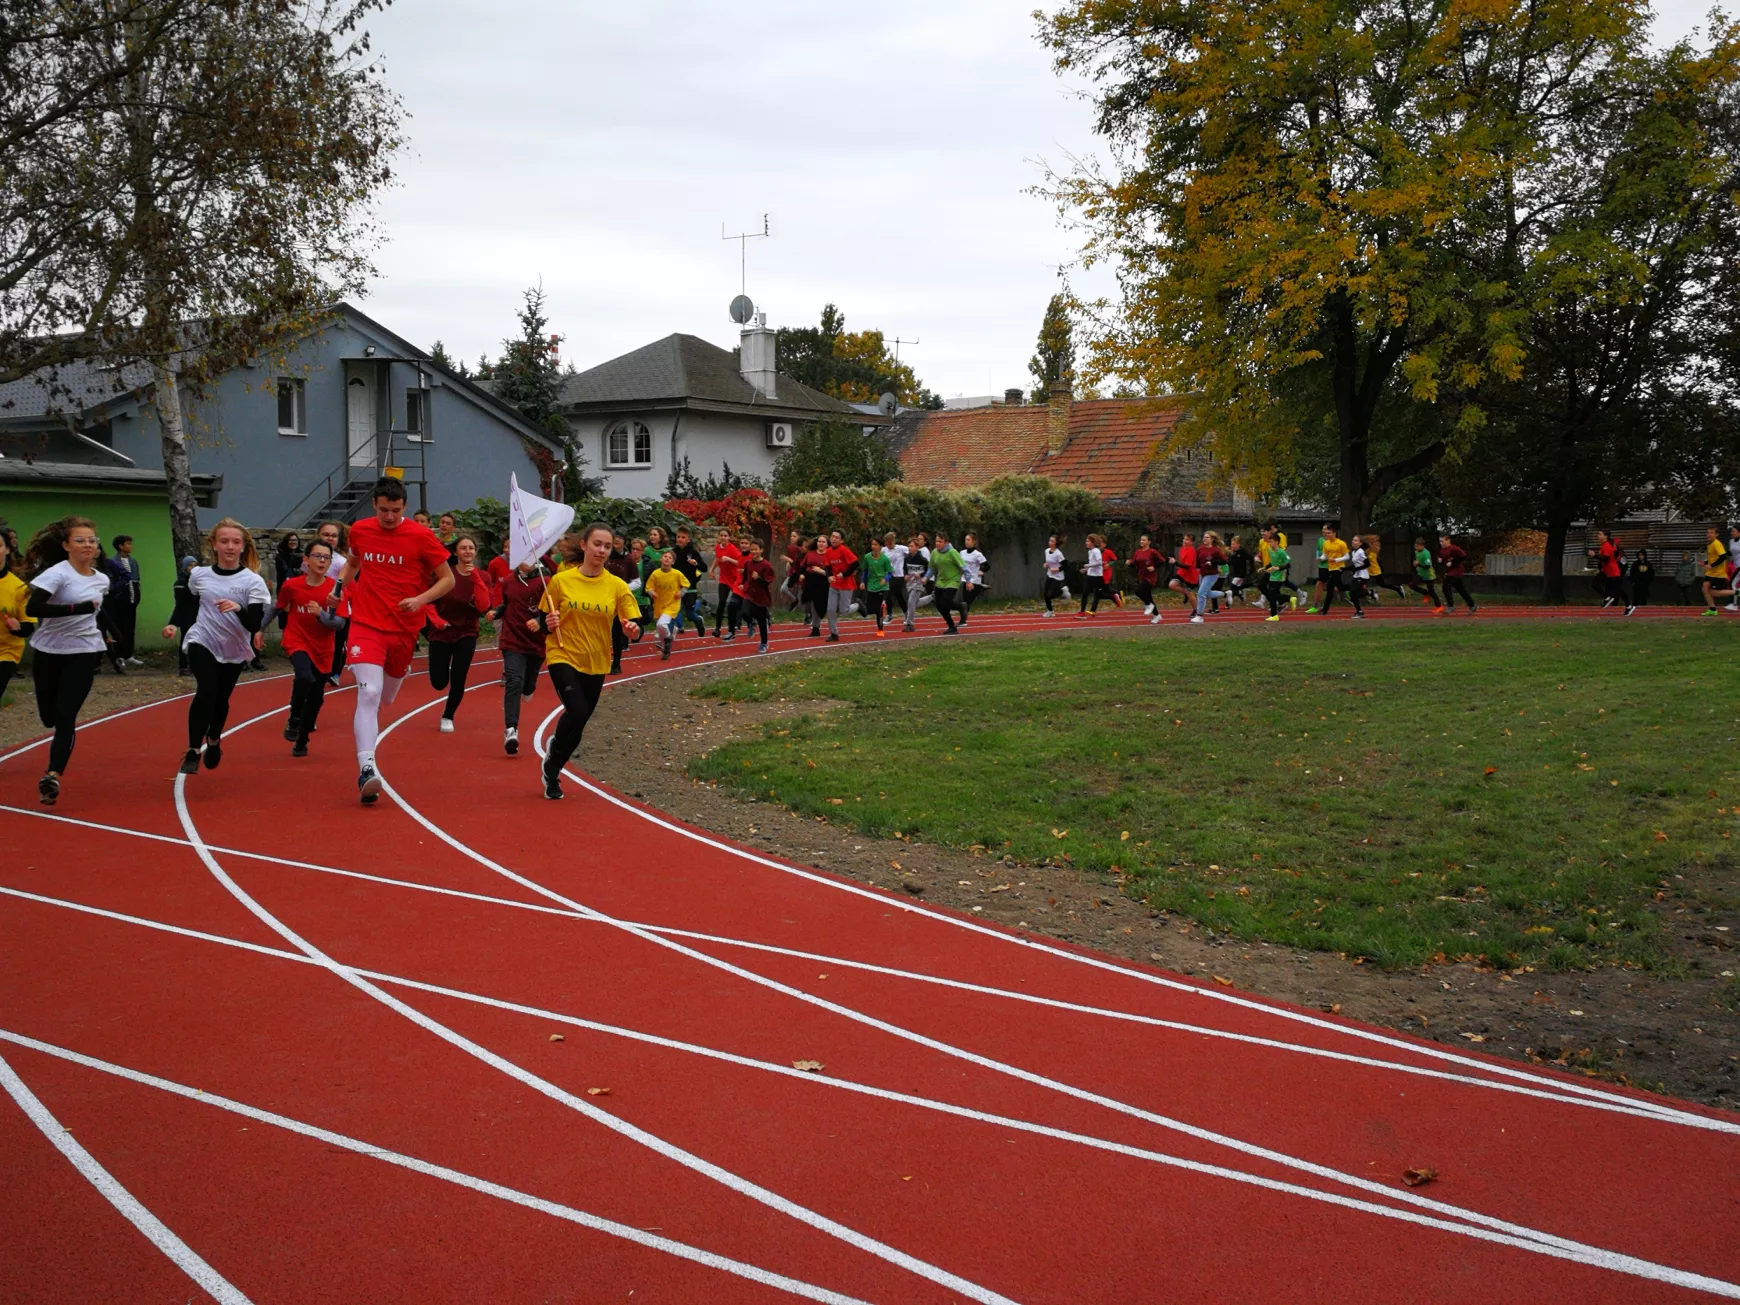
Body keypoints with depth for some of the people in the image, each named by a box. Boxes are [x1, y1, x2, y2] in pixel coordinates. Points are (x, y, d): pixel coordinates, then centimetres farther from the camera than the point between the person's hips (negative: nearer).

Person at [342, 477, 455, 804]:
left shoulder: (421, 536, -7)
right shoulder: (360, 530, 3)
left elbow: (447, 579, -3)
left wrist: (420, 600, -18)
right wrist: (342, 586, 8)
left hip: (404, 629, 1)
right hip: (366, 625, 0)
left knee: (385, 698, 17)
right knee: (369, 694, -20)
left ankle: (362, 725, 54)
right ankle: (366, 768, -26)